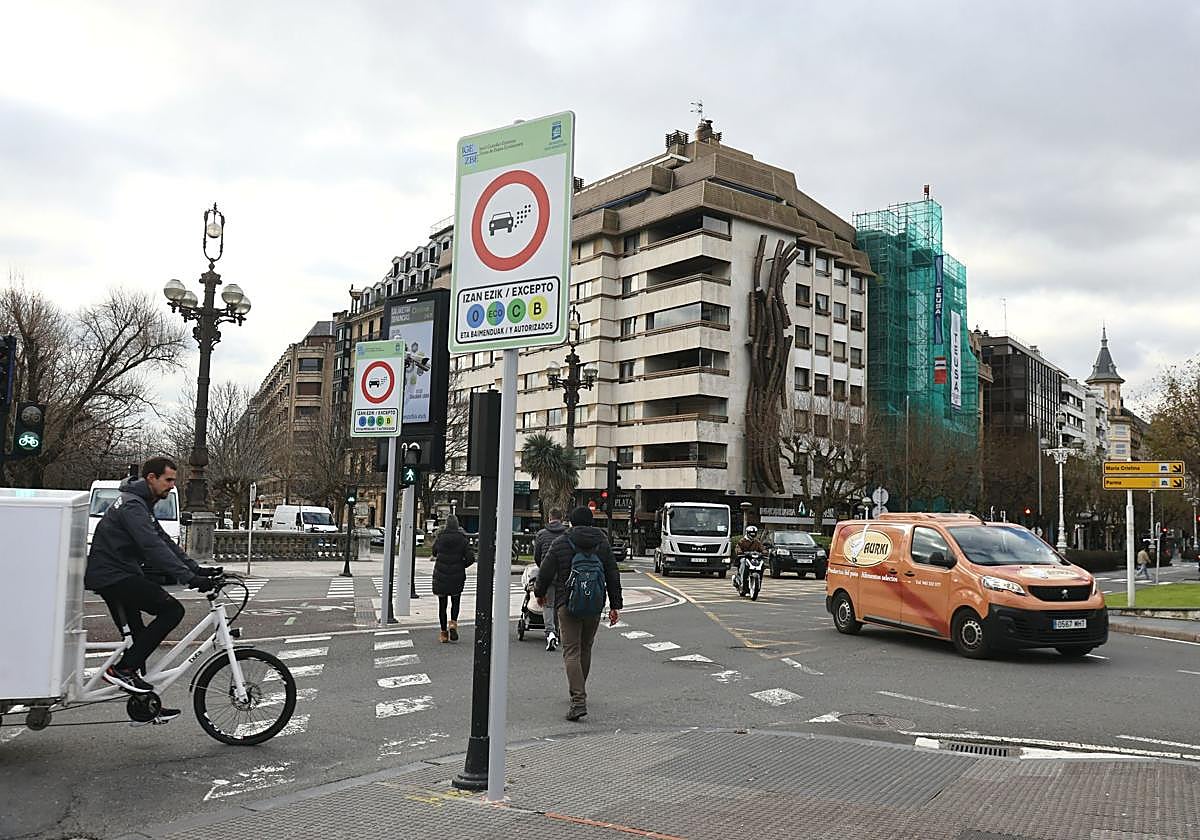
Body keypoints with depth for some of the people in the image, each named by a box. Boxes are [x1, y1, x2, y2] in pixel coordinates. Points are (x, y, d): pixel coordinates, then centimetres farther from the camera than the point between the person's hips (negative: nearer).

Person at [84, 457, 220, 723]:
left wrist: (197, 569, 6)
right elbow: (153, 548, -28)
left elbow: (165, 542, 16)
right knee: (172, 610, -18)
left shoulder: (141, 504, 17)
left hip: (114, 576, 11)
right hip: (113, 576, -11)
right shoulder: (132, 505, -17)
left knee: (137, 637, 12)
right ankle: (123, 669, -13)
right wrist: (189, 577, -33)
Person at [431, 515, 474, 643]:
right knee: (456, 601, 16)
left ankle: (443, 632, 10)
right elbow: (471, 558, -9)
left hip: (440, 575, 1)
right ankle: (453, 622, -6)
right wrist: (461, 565, 7)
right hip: (457, 576, -1)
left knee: (442, 604, 9)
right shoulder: (462, 539, -6)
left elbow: (434, 551, 11)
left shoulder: (440, 537, -4)